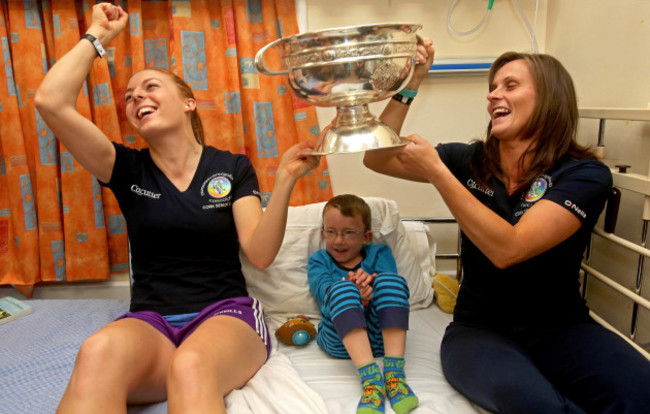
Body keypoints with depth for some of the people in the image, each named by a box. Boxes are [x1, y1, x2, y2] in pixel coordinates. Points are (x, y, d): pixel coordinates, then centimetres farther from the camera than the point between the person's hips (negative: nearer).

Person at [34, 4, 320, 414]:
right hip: (149, 320, 2)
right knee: (99, 353, -34)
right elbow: (51, 101, -6)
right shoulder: (128, 168, 7)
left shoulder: (232, 168, 4)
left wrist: (285, 180, -20)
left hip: (225, 313, -1)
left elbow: (260, 254, -7)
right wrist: (98, 35, 4)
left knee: (191, 365, -38)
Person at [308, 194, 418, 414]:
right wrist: (358, 296, -27)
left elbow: (390, 289, -1)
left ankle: (394, 374, -32)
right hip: (339, 338, -1)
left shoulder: (378, 253, 20)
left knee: (390, 280, -24)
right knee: (342, 288, -28)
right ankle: (370, 377, -42)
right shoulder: (318, 261, 19)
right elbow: (324, 290, -5)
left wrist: (370, 286, -26)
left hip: (383, 334, 1)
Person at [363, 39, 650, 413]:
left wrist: (436, 172, -24)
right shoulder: (471, 162, 1)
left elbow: (507, 249, -24)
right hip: (480, 330, 1)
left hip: (562, 329, -1)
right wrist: (409, 85, -11)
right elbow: (377, 159, -1)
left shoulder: (585, 174, -10)